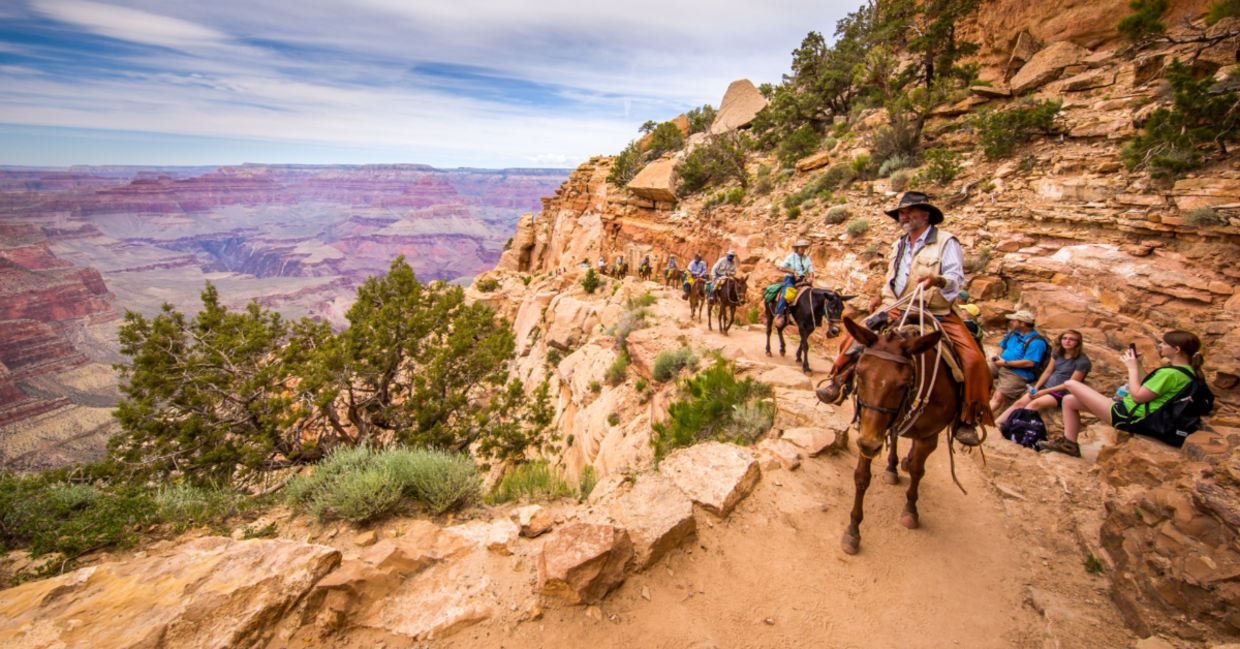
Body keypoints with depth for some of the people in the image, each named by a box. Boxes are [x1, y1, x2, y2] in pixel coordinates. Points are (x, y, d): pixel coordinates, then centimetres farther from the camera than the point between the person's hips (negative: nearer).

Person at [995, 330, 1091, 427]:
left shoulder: (1082, 361, -10)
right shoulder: (1057, 353, 11)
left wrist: (1045, 391, -16)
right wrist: (1036, 387, 0)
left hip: (1062, 393, -6)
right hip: (1046, 386, 6)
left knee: (1035, 404, -32)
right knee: (1020, 402, -14)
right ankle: (996, 423, -24)